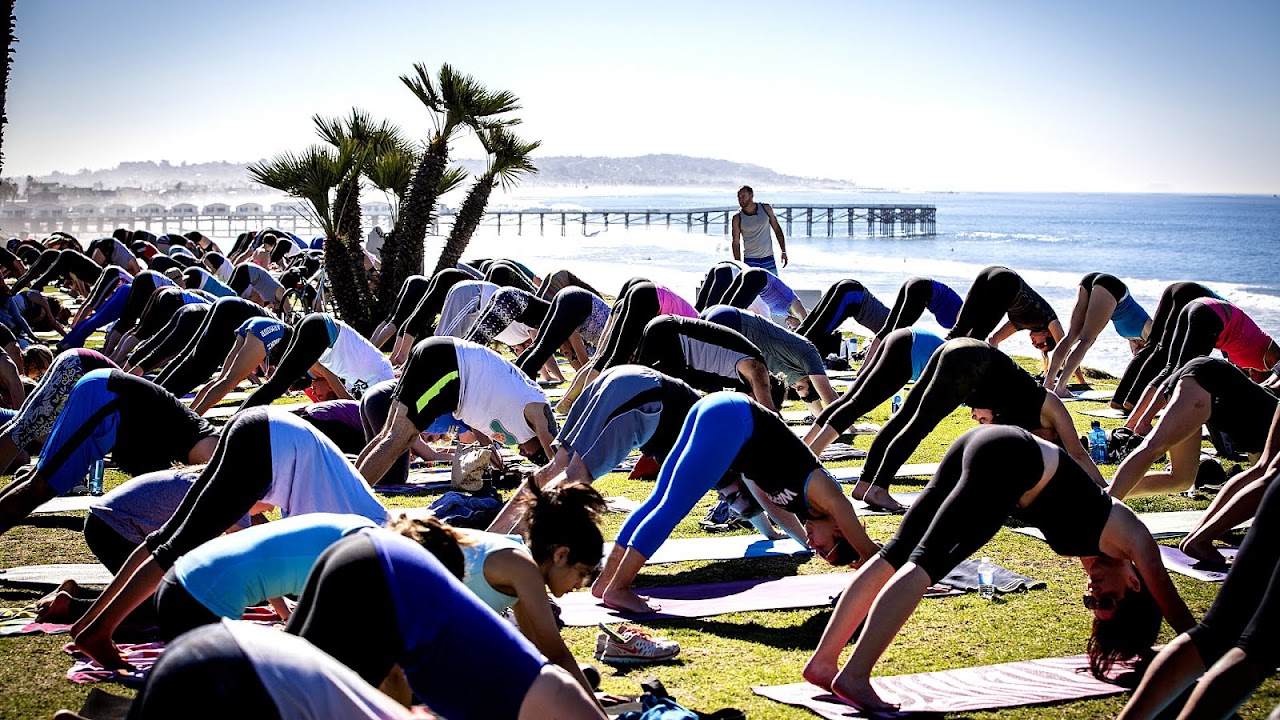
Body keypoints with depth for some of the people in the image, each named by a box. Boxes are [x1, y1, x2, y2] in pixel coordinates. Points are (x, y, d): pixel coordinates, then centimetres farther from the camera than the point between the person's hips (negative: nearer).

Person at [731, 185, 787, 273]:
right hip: (750, 260, -2)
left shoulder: (765, 208, 0)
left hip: (768, 258, 2)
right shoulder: (738, 218, -5)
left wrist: (783, 251, 4)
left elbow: (777, 230, 8)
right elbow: (736, 242, -1)